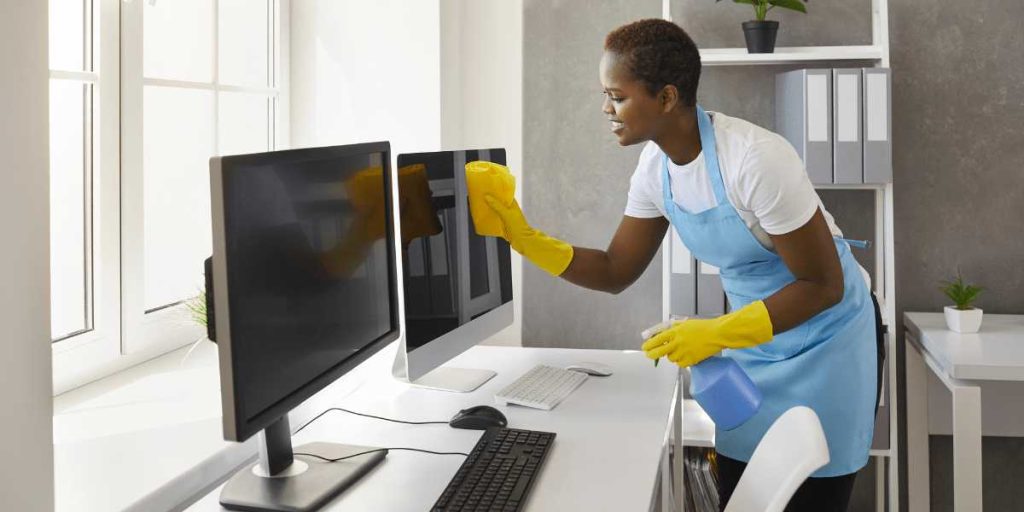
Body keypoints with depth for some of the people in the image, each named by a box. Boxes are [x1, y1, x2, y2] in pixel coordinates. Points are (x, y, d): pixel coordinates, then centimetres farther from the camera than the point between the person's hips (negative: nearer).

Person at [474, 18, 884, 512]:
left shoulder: (755, 158, -29)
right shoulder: (655, 166, -7)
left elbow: (823, 286, -24)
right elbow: (616, 273, 0)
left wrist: (716, 334, -28)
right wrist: (523, 238, -11)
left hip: (824, 339, -6)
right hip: (752, 336, 6)